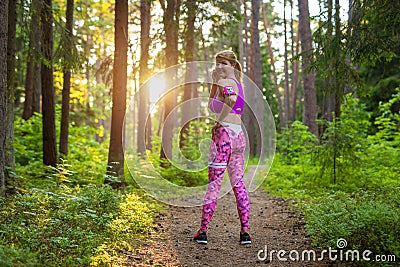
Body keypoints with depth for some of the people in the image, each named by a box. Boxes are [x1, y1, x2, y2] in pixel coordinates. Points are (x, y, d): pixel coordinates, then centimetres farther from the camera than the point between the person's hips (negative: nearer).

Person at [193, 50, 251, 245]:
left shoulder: (225, 82, -7)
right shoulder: (237, 83, 20)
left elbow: (231, 99, -28)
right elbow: (211, 105, 26)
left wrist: (219, 123, -20)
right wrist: (215, 82, 18)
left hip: (224, 134, -8)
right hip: (239, 136, 8)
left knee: (214, 184, -4)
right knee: (238, 184, 8)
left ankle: (203, 231, 2)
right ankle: (245, 232, 7)